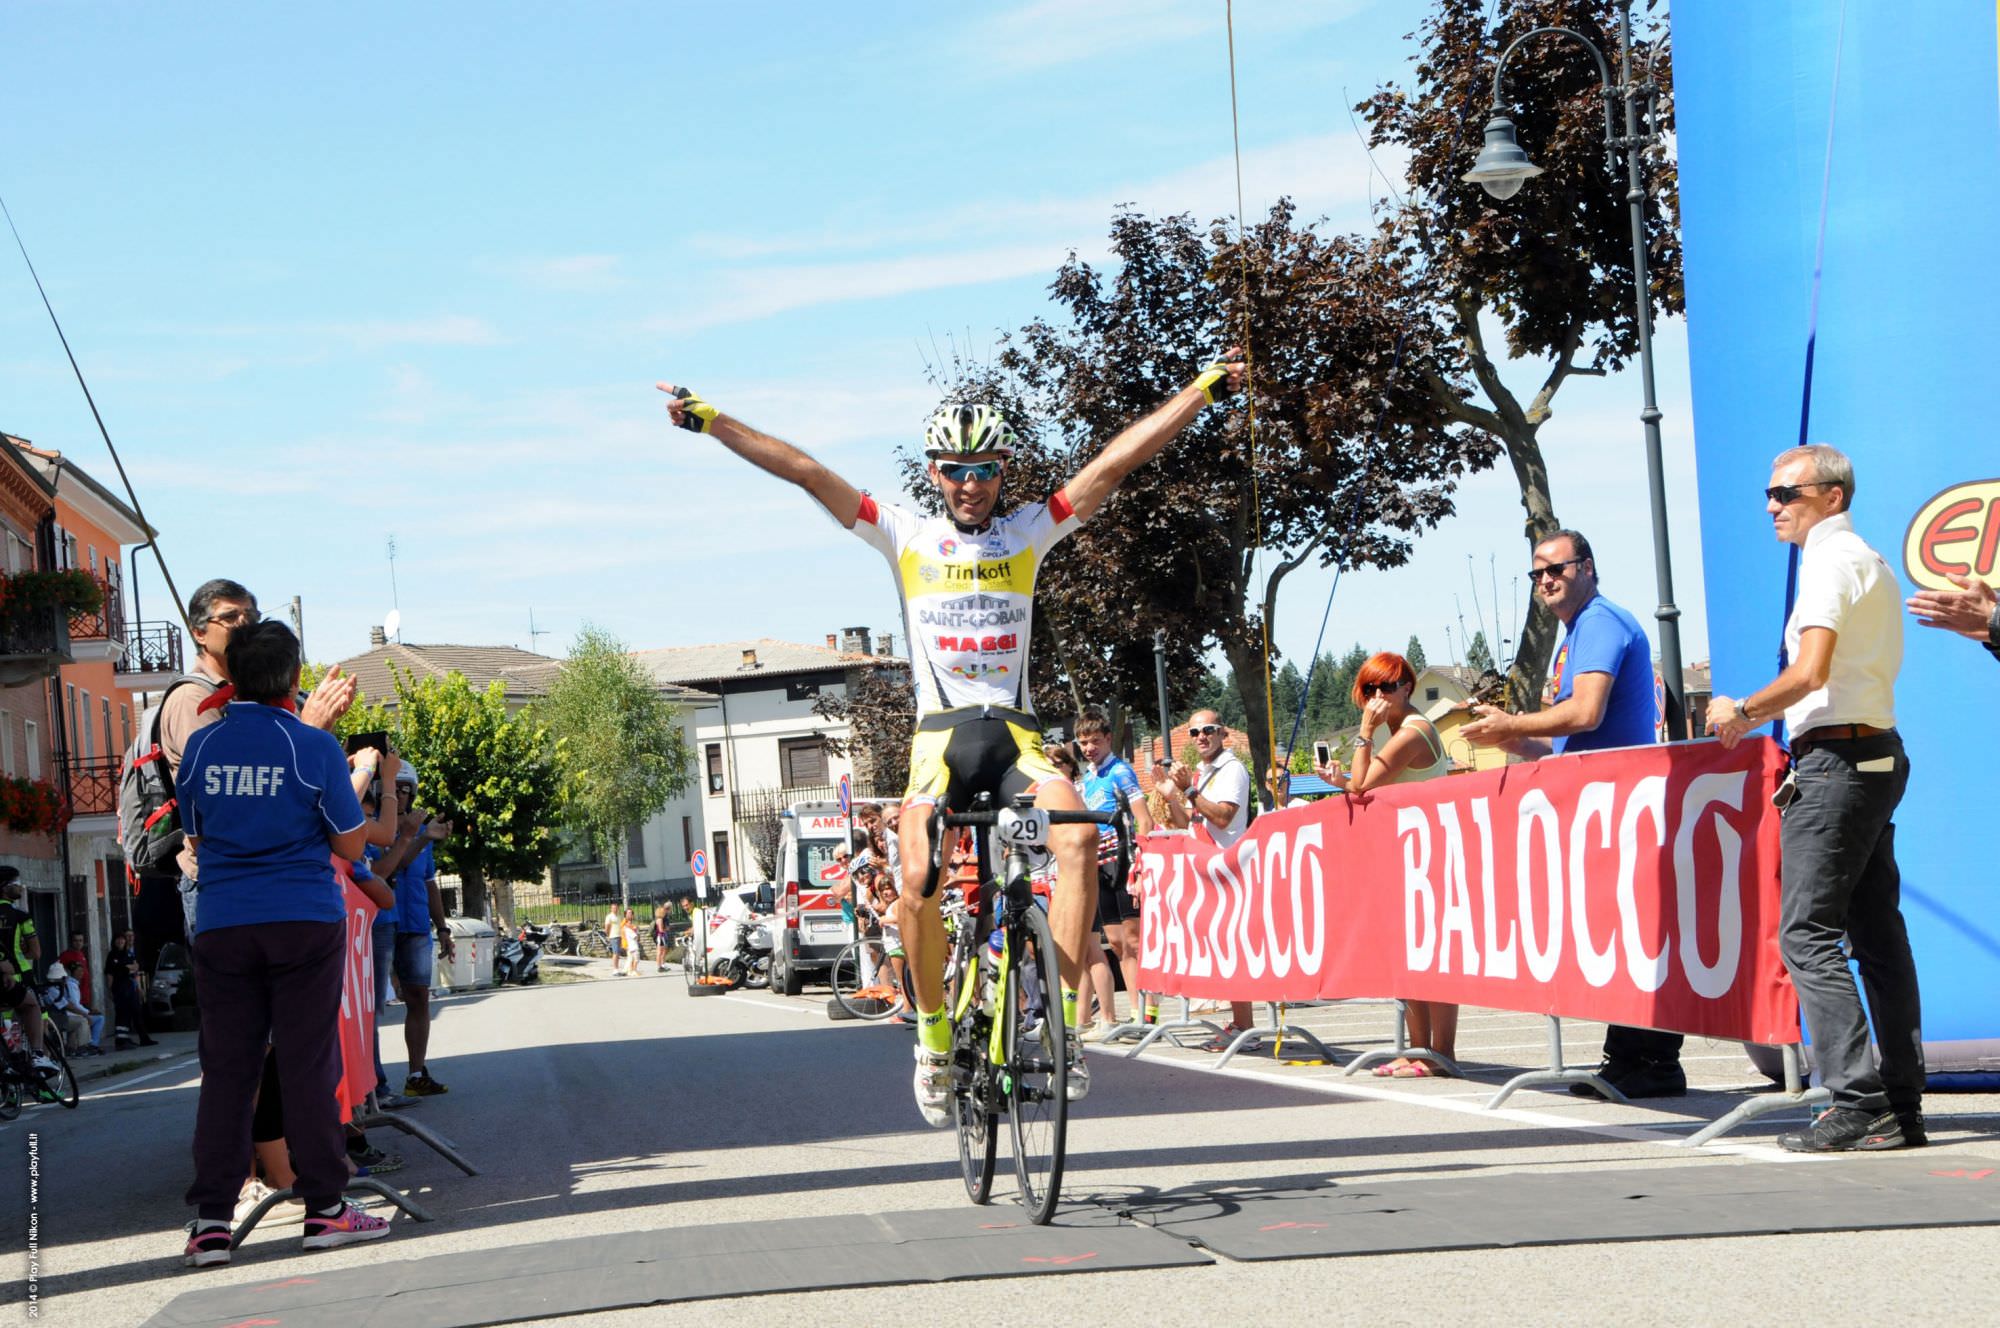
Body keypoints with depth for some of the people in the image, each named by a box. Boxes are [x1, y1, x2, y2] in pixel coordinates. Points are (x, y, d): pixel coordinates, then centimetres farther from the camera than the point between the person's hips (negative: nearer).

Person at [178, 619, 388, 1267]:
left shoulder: (201, 745, 3)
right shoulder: (315, 747, -7)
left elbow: (195, 839, 14)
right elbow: (351, 844, 0)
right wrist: (357, 779, 16)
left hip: (221, 926, 3)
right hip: (305, 921, -2)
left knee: (226, 1068, 4)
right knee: (308, 1064, 2)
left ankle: (211, 1220, 0)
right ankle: (324, 1208, 5)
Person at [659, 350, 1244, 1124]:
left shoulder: (1028, 534, 9)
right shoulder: (906, 537, 7)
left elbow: (1116, 462, 4)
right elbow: (806, 474, 2)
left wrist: (1205, 389, 0)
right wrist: (710, 421, -1)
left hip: (1015, 737, 1)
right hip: (941, 737, -1)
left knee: (1078, 834, -28)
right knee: (919, 878, -23)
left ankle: (1063, 1025, -22)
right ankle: (934, 1039, -2)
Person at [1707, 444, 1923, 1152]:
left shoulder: (1830, 561, -10)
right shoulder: (1871, 562, 21)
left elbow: (1810, 673, -21)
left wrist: (1742, 712, -7)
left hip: (1835, 759, -10)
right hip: (1878, 754, 10)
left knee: (1807, 932, -10)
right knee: (1877, 934, 8)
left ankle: (1858, 1101, -15)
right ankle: (1902, 1106, 8)